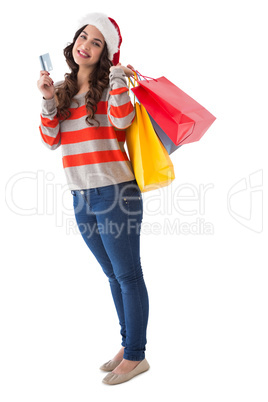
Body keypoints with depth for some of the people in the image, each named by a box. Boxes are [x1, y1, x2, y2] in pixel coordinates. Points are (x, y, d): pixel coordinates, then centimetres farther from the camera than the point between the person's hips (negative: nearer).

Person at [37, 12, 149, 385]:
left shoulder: (109, 85, -2)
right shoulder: (64, 89, 13)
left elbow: (122, 120, -22)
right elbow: (51, 140, 5)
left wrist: (117, 74, -16)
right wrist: (49, 100, -5)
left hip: (116, 193, -6)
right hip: (81, 197, 6)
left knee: (128, 276, 1)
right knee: (114, 276, 16)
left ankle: (136, 356, 14)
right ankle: (127, 345, 31)